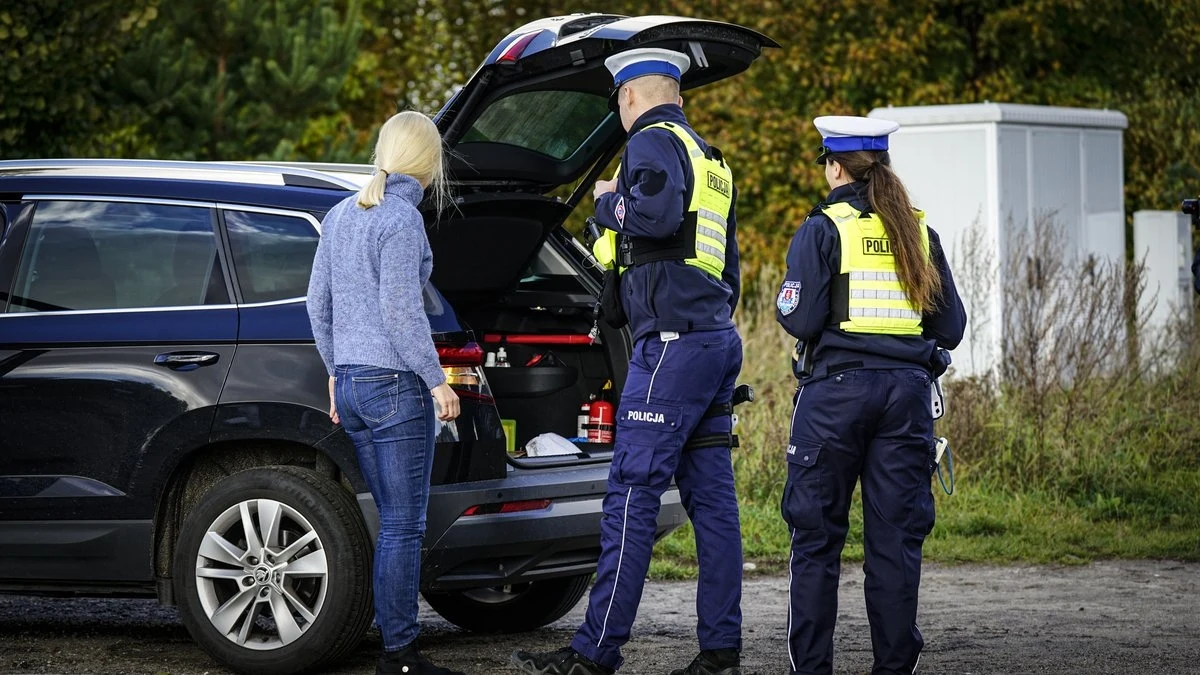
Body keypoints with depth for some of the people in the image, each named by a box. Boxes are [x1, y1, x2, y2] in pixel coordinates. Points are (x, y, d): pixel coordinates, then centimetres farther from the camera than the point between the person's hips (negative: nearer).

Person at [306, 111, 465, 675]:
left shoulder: (340, 216, 12)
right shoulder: (401, 220, -13)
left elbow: (318, 303, 17)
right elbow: (401, 312, -18)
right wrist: (437, 380, -12)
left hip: (350, 383, 8)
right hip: (396, 385, -8)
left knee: (395, 520, 12)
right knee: (404, 525, -4)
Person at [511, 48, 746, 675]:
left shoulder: (653, 140, -5)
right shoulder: (711, 160, 23)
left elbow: (657, 211, -25)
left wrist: (609, 201, -7)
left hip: (672, 340, -9)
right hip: (719, 338, 9)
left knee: (632, 494, -10)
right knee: (711, 497, 7)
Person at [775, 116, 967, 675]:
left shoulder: (824, 229, -6)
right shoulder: (920, 232, 8)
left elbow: (800, 318, -11)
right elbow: (950, 326, 9)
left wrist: (785, 304, 10)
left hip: (837, 389, -4)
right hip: (907, 388, 4)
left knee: (817, 535, 3)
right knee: (896, 535, 6)